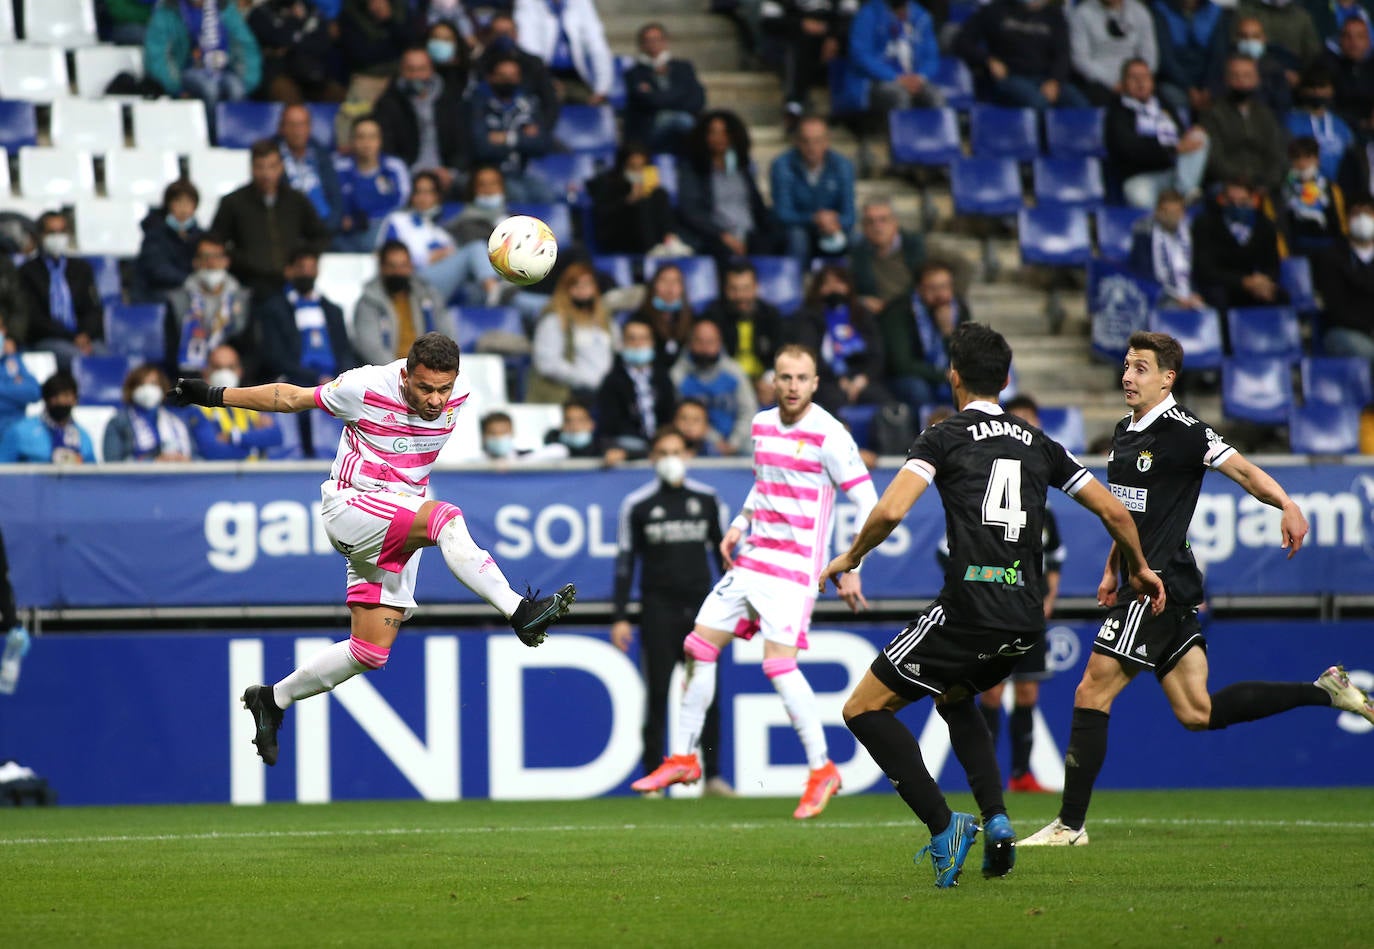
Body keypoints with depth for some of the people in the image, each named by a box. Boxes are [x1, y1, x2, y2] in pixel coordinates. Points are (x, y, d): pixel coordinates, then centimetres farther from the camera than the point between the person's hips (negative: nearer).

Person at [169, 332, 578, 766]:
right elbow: (291, 398, -3)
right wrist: (214, 396, 2)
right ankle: (520, 612, -40)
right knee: (445, 518, -33)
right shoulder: (367, 388, -18)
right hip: (350, 506, -6)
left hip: (400, 530, 6)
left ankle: (272, 700, 19)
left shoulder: (457, 393, -5)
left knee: (371, 651, 2)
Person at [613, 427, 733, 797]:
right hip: (658, 609, -2)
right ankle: (653, 777, 0)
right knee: (657, 696, -3)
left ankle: (712, 775, 4)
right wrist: (620, 617, -1)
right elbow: (625, 562, 4)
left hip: (700, 606, 2)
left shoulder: (707, 500, 8)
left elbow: (722, 553, 14)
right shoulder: (637, 504, 2)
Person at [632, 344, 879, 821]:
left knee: (779, 662, -17)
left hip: (794, 566, -7)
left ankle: (822, 769, -7)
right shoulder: (762, 425, 9)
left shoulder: (828, 434, -12)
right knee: (699, 646, 6)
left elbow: (866, 501, -11)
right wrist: (740, 524, 14)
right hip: (750, 561, 7)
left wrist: (852, 570, -15)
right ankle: (683, 758, 17)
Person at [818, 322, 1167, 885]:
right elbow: (1113, 511, 19)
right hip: (1026, 620, 7)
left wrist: (850, 558, 6)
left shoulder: (945, 436, 2)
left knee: (864, 709, 4)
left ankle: (943, 828, -9)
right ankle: (995, 821, 12)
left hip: (968, 609, -7)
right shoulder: (1038, 444, 17)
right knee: (953, 698, 33)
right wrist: (1139, 569, 36)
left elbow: (891, 510, -12)